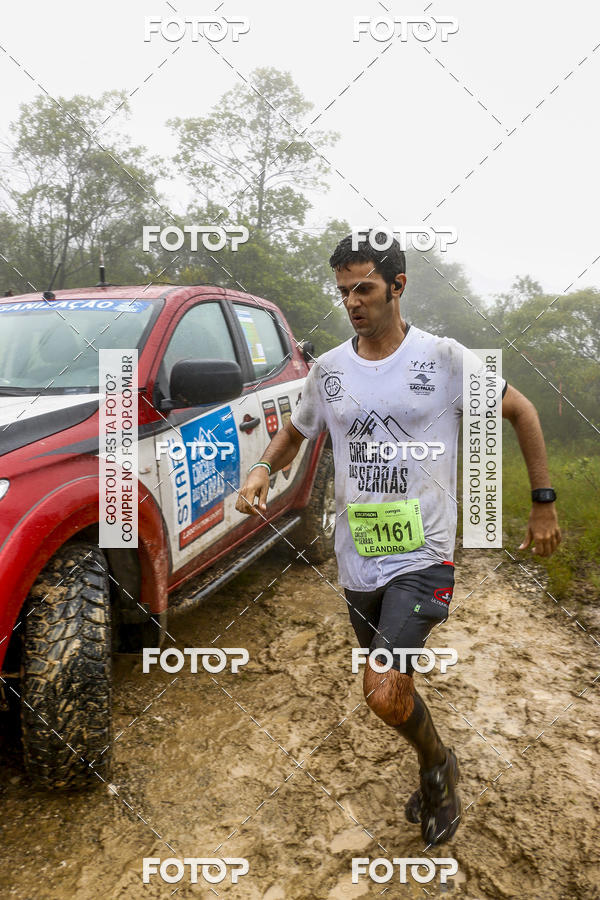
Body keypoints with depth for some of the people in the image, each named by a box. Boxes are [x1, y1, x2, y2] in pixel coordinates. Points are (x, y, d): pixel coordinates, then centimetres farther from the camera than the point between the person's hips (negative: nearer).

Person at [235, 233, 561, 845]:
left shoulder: (443, 358, -7)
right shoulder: (328, 370, 3)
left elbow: (520, 411, 3)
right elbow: (296, 432, 17)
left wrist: (543, 503, 3)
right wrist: (263, 469, -4)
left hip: (422, 556, -4)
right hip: (358, 561, 5)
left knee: (386, 695, -16)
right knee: (387, 690, 19)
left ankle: (436, 763, 19)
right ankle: (435, 772, 48)